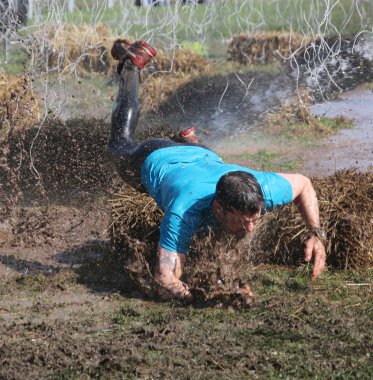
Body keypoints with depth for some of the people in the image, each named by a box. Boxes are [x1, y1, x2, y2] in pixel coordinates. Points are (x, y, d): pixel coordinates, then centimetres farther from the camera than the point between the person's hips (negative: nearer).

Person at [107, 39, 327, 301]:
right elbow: (166, 276, -57)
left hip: (204, 157, 2)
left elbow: (303, 184, -21)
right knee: (121, 146, 33)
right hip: (154, 162, -2)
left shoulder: (262, 190, -43)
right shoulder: (184, 213, -53)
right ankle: (131, 66, 50)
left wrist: (317, 233, -34)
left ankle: (191, 141, 62)